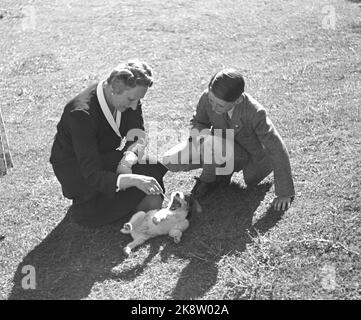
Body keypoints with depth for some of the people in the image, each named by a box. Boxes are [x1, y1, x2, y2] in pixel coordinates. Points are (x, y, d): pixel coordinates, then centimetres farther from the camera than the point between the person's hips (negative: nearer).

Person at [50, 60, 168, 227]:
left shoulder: (128, 95, -14)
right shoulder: (81, 113, -35)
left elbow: (137, 136, -6)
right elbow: (92, 175, -37)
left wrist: (130, 156, -30)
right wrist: (133, 179, -52)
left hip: (107, 156, 7)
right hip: (75, 168, -6)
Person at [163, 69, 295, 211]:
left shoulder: (256, 114, -34)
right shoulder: (208, 97, -23)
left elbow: (278, 151, -25)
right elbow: (198, 122, -2)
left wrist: (285, 194, -19)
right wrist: (201, 132, -29)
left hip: (248, 154, -4)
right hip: (223, 147, 5)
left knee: (213, 144, -39)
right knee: (170, 161, -14)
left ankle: (208, 178, -6)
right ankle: (220, 168, 4)